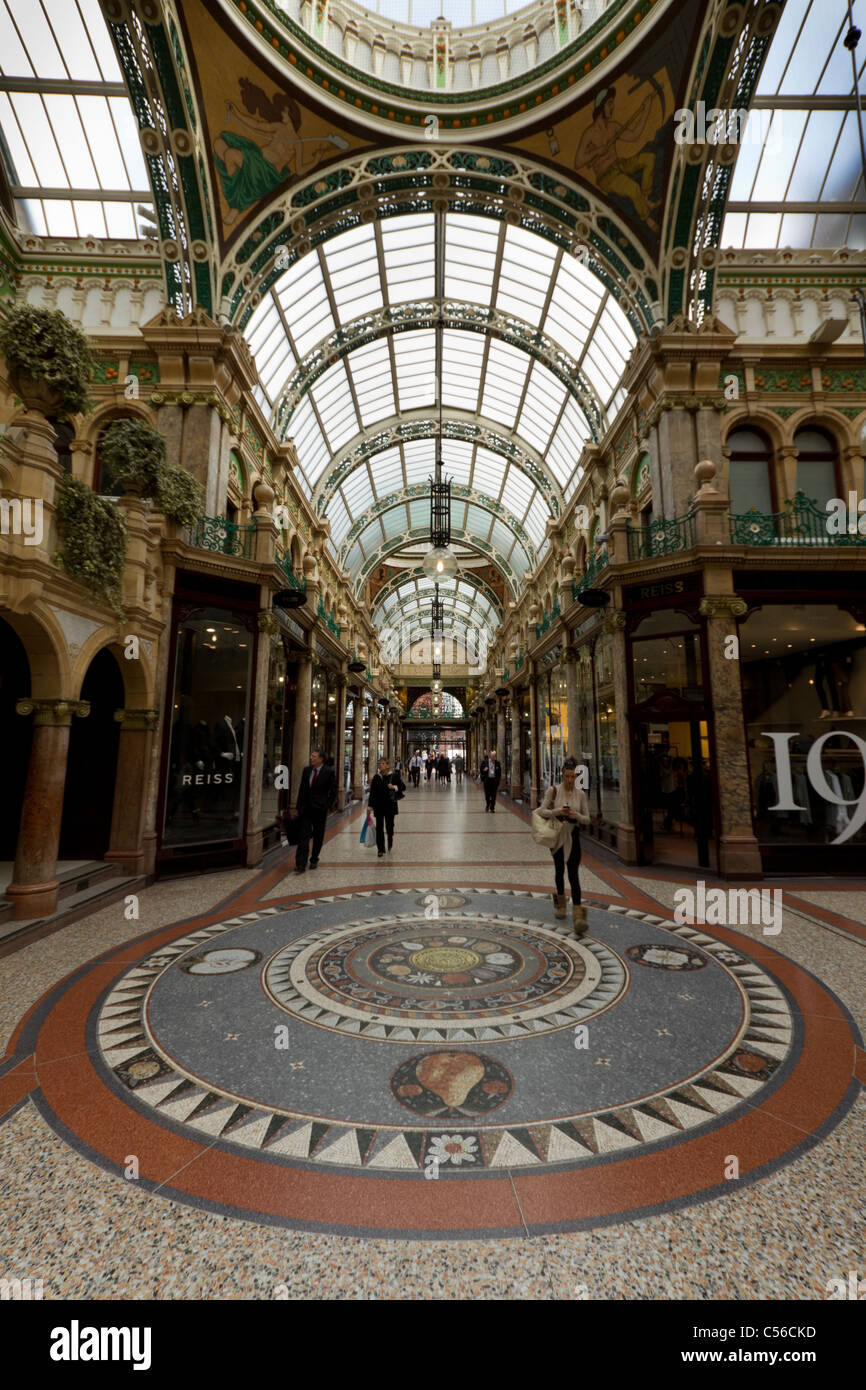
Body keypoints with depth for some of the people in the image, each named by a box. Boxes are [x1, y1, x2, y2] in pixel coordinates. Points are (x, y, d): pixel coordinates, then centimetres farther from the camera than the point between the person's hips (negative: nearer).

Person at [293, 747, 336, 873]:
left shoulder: (329, 772, -6)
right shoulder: (306, 770, 6)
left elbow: (333, 791, -2)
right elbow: (302, 789, 11)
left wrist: (327, 806, -7)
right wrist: (299, 806, 6)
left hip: (320, 809, -2)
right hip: (306, 808, 2)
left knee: (318, 836, 10)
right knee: (304, 835, -4)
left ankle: (314, 860, 25)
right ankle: (300, 864, -4)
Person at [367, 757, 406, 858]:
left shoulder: (394, 776, -4)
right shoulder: (376, 777, 2)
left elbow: (403, 786, 2)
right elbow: (372, 792, 5)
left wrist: (394, 787, -17)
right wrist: (370, 806, 3)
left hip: (390, 805, -1)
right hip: (378, 806, 1)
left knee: (389, 826, 7)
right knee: (379, 828, -2)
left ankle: (390, 844, 37)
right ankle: (381, 850, 6)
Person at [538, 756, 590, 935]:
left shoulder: (580, 794, -4)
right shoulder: (553, 790, -8)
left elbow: (587, 819, 1)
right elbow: (541, 811, -7)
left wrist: (577, 815, -20)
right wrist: (557, 811, -23)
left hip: (572, 836, 0)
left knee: (573, 873, -10)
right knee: (559, 870, 16)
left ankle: (578, 915, -11)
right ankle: (560, 902, 41)